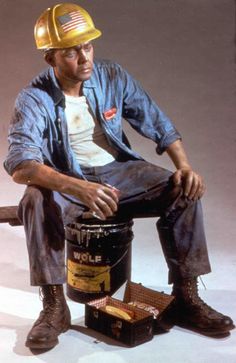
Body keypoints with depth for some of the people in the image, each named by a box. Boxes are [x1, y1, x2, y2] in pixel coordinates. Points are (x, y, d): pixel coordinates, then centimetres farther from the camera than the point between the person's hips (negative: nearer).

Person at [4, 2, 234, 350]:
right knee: (36, 201, -35)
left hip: (120, 172, 3)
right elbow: (20, 164, -30)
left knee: (183, 191, -20)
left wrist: (184, 165, -18)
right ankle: (55, 306, -23)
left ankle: (186, 298, -12)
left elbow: (158, 123, 0)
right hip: (67, 181, -2)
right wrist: (78, 188, -46)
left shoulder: (113, 77, -6)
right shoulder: (34, 99, -16)